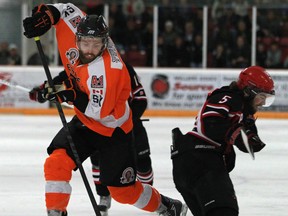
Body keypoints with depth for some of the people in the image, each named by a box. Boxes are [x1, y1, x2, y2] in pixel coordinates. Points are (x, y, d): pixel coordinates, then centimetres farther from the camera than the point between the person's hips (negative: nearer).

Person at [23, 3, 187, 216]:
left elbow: (98, 110, -34)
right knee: (56, 162, -17)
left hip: (113, 129, -6)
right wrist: (46, 14, -18)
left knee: (124, 190, 4)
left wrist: (69, 92, -38)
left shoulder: (106, 70, -35)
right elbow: (68, 9, -1)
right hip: (85, 122, 6)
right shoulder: (75, 37, -16)